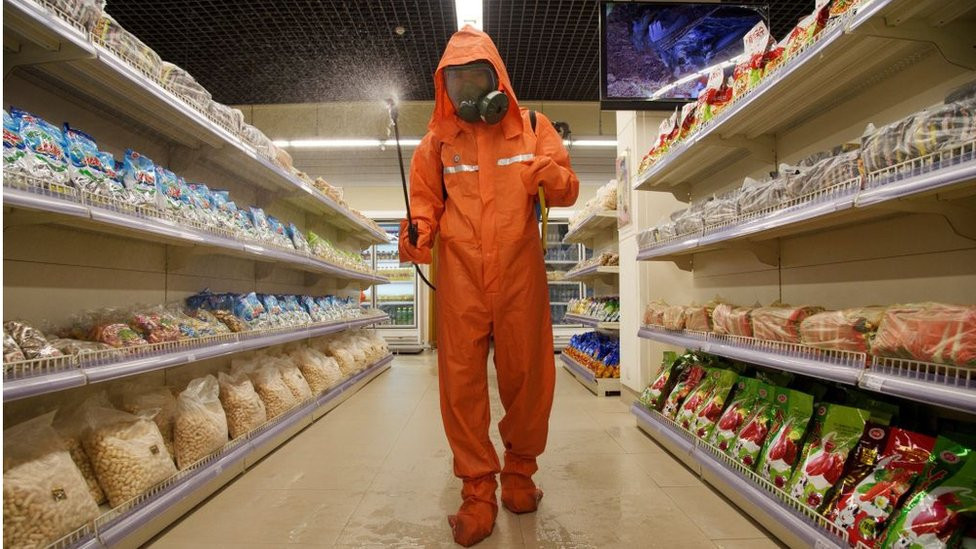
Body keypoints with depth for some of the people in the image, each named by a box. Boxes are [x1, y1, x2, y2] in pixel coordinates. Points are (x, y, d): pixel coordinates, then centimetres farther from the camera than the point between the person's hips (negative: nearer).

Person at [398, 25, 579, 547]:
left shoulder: (532, 127, 9)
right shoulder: (438, 139, 11)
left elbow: (568, 192, 8)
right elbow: (425, 200, 11)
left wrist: (549, 175, -14)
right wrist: (417, 233, -11)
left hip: (520, 274, 0)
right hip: (460, 278, 0)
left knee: (526, 377, 8)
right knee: (462, 381, 0)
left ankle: (519, 471, 32)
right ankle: (478, 493, 17)